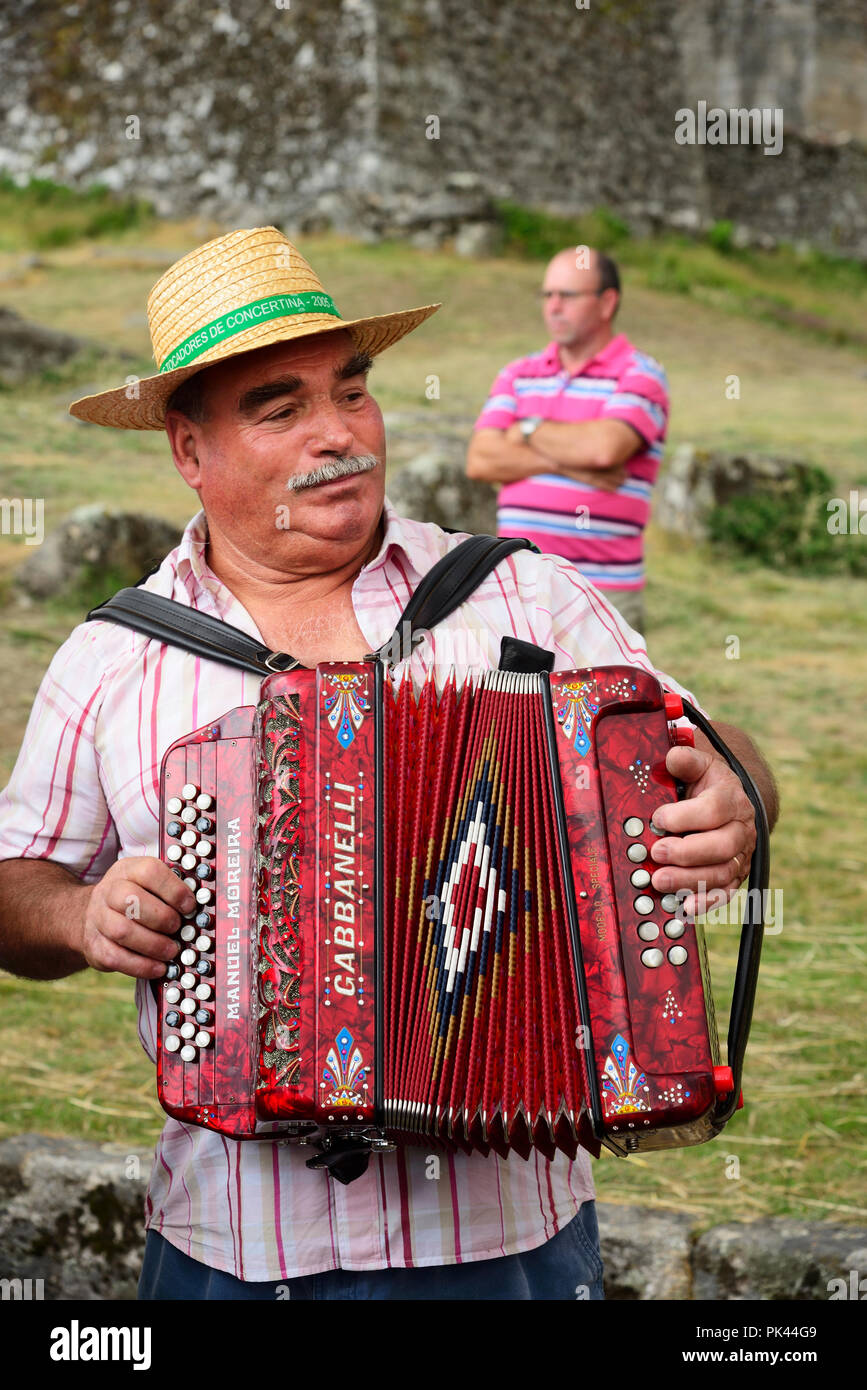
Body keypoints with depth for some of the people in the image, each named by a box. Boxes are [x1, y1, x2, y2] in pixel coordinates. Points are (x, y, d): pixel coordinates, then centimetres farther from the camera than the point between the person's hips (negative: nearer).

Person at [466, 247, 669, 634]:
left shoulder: (640, 375, 0)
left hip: (602, 587, -5)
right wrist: (568, 465, -10)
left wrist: (528, 430, -2)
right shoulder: (519, 374, 15)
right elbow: (481, 460, 1)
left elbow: (605, 446, -19)